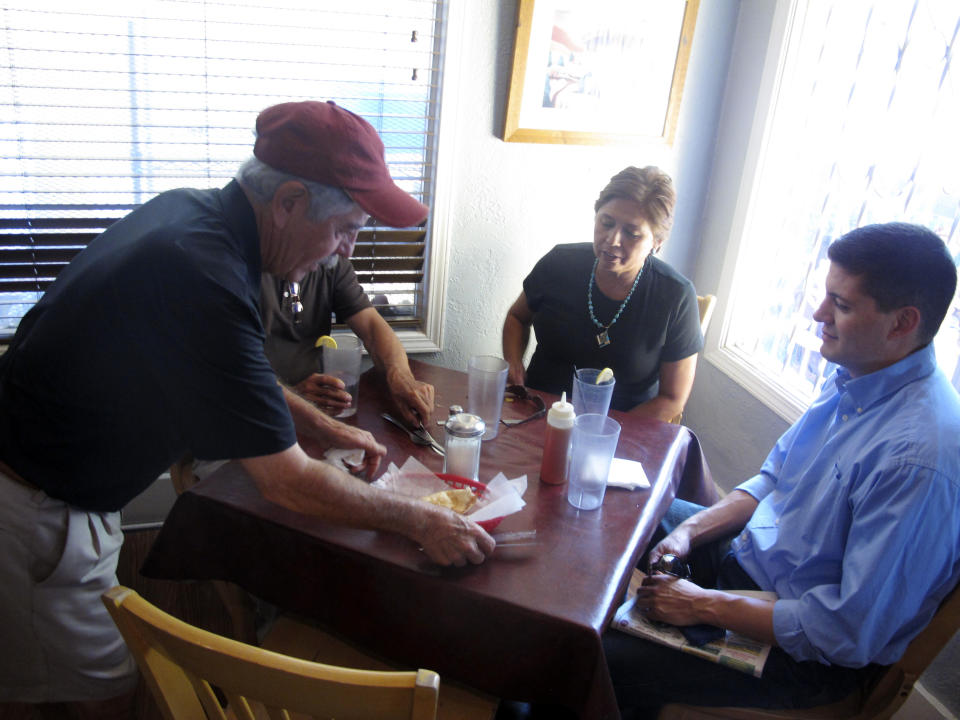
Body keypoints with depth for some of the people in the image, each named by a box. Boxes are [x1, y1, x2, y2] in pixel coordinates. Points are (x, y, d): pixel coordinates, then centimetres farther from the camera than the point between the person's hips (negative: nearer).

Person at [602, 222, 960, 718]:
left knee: (598, 661, -17)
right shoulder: (854, 379, -4)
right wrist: (691, 529, -5)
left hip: (807, 651, -8)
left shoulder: (918, 458, -32)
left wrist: (707, 605, -21)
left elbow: (853, 633, -29)